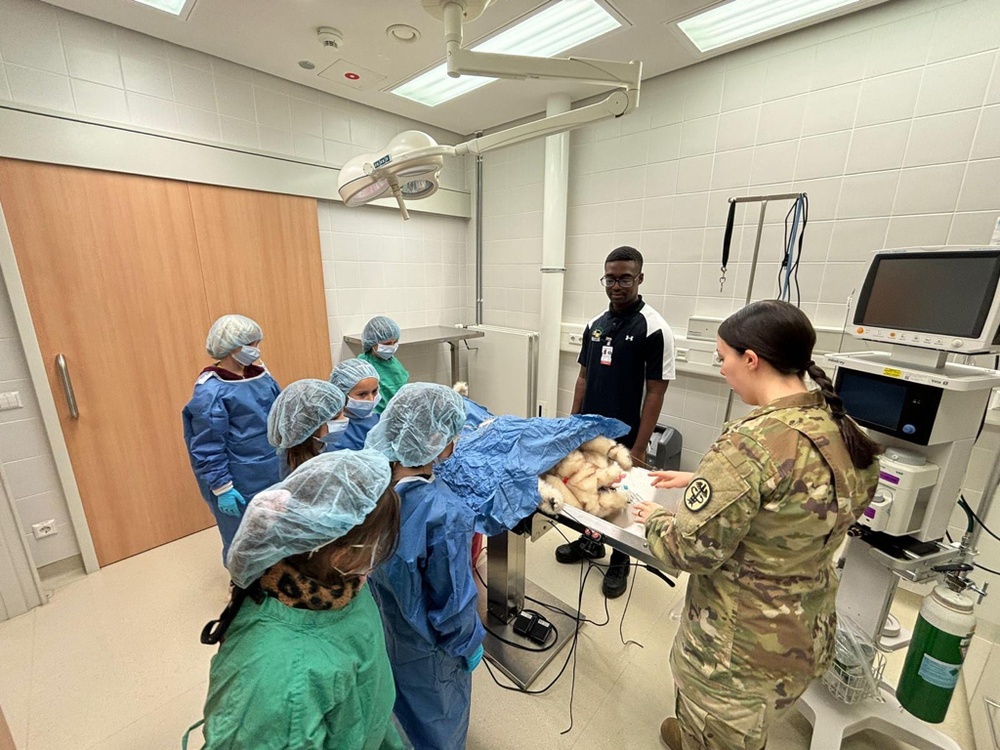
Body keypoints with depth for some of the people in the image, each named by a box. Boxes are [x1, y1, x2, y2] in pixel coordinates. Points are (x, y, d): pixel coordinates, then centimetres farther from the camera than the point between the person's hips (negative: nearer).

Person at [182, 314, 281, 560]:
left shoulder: (261, 376, 3)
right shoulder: (211, 391, -18)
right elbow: (208, 448, -16)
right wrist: (222, 488, -15)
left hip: (275, 473, 7)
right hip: (241, 484, -7)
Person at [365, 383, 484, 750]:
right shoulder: (445, 514, -41)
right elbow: (452, 601, -25)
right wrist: (470, 644, -5)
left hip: (379, 626, 6)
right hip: (424, 647, -5)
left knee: (392, 709, 37)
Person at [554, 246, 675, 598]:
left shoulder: (654, 328, -13)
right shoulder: (595, 324, 4)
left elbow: (655, 392, -14)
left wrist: (639, 447, -16)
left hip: (624, 437, -5)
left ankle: (620, 560, 36)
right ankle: (590, 542, 44)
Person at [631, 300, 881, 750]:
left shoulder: (753, 441, -32)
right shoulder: (842, 430, -6)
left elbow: (693, 550, -27)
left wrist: (656, 520, -8)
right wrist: (700, 480, 8)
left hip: (740, 645, -7)